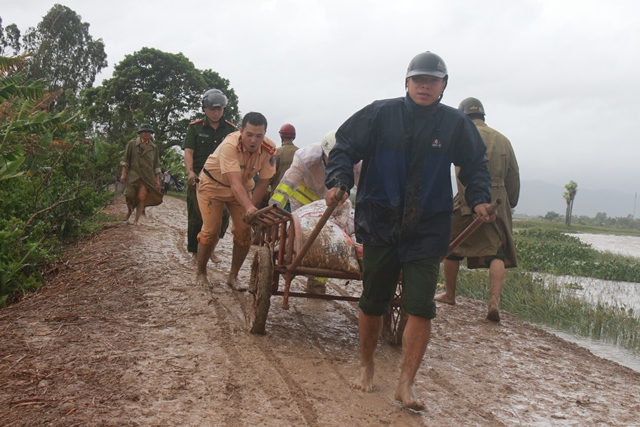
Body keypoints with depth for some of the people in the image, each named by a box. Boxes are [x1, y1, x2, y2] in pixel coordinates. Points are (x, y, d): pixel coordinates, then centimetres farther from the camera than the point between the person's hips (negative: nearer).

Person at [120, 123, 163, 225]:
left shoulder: (154, 148, 10)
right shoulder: (132, 143, 4)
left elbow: (156, 165, 11)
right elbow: (125, 160, 4)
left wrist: (157, 179, 6)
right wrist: (123, 174, -2)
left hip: (147, 177, 1)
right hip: (133, 175, -1)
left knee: (142, 197, -7)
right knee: (130, 196, -4)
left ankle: (136, 220, 1)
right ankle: (129, 211, 29)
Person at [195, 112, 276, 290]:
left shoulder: (269, 149, -25)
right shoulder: (230, 145, -38)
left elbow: (263, 182, -17)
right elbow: (235, 182, -47)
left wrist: (251, 209, -21)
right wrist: (249, 208, -60)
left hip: (243, 187, 4)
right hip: (213, 184, -4)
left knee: (244, 232, -4)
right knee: (211, 230, -8)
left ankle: (233, 276, 13)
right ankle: (201, 273, 13)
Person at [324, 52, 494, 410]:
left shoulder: (456, 124, 3)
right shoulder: (380, 114, -1)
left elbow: (476, 165, 13)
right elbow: (346, 148, 3)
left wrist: (479, 199, -2)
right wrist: (339, 182, -13)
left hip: (428, 232, 0)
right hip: (380, 225, 0)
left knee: (421, 307, -6)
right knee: (373, 303, 10)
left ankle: (407, 383, 5)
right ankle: (367, 368, 32)